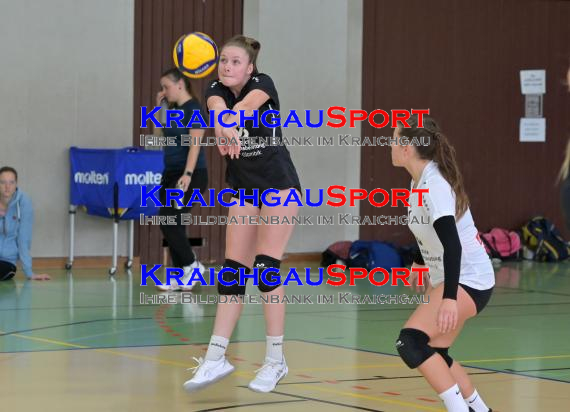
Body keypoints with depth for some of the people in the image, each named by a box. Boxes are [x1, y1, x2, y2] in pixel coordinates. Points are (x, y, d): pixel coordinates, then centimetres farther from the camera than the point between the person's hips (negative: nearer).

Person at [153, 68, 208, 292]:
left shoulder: (194, 108, -10)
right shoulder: (174, 110, 14)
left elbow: (195, 144, -18)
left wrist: (187, 175, -26)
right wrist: (158, 107, 15)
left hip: (190, 175, -9)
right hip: (171, 173, 9)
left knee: (169, 222, -14)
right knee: (173, 226, 5)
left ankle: (192, 265, 1)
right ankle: (181, 278, 9)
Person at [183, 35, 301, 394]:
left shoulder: (263, 84, -15)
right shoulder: (217, 91, -5)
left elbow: (246, 105, -39)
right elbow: (219, 109, -30)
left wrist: (229, 123, -62)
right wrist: (224, 129, -55)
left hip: (279, 186, -5)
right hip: (244, 190, 5)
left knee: (266, 266, -13)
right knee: (233, 271, -2)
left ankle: (276, 360, -4)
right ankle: (216, 358, -2)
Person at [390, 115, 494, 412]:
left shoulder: (435, 186, -23)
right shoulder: (420, 180, 4)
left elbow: (453, 244, -33)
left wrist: (449, 298, -41)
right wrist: (419, 263, 36)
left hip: (468, 280, -10)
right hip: (447, 279, 10)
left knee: (410, 342, -22)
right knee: (433, 353, 15)